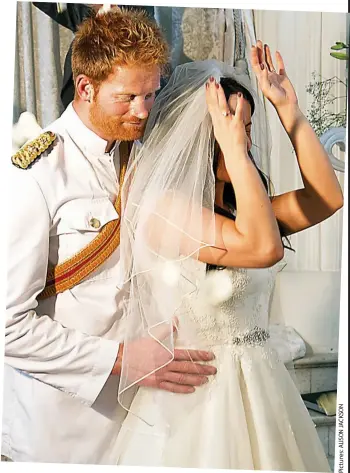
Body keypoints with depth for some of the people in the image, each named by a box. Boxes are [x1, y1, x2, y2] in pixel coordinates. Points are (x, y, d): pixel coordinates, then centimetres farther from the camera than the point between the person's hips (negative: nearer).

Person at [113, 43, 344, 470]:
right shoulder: (162, 206, -19)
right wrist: (233, 148, -22)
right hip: (200, 394, -8)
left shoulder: (234, 207, 4)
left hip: (259, 382, 8)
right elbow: (264, 247, -29)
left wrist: (287, 108, 0)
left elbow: (326, 199, 1)